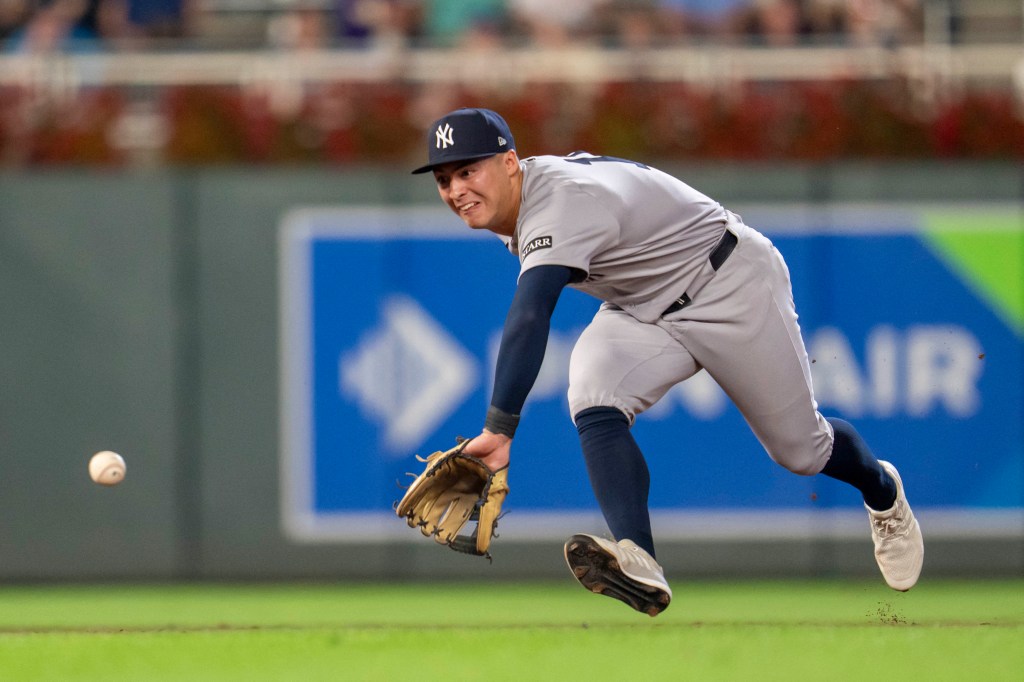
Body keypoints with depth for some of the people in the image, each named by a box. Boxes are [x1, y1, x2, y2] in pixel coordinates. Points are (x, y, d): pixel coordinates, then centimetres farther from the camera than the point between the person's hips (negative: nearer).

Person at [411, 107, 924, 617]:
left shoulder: (563, 203, -37)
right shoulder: (516, 200, -7)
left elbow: (529, 320, -49)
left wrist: (499, 427, -59)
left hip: (733, 285, -8)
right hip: (646, 314, 8)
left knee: (802, 451, 8)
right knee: (593, 401, -25)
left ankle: (882, 491, 43)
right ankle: (639, 566, -39)